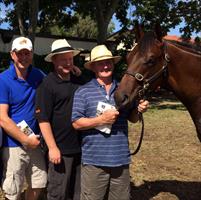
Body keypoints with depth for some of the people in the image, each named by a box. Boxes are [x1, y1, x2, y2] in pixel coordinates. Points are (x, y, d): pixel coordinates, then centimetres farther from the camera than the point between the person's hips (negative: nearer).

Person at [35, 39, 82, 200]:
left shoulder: (79, 81, 7)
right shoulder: (47, 85, -12)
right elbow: (43, 119, -16)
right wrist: (52, 148, -18)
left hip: (81, 147, 6)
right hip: (61, 149, -6)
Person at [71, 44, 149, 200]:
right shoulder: (83, 91, -4)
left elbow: (133, 119, 13)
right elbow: (77, 123, -7)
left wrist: (139, 109, -10)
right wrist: (102, 119, -19)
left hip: (121, 159, 3)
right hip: (94, 160, -3)